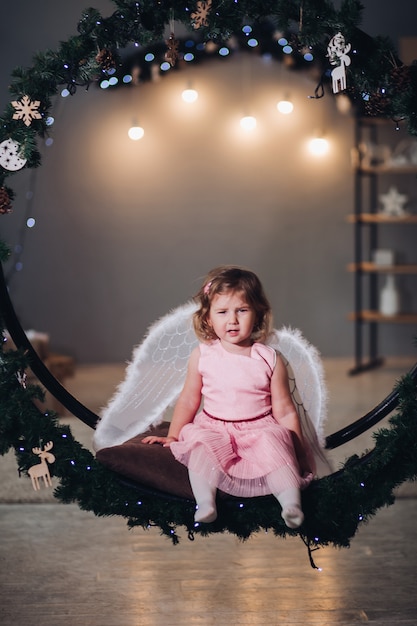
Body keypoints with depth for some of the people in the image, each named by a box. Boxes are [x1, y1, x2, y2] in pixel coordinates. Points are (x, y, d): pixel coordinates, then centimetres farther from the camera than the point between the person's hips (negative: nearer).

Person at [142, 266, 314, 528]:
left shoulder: (270, 359, -1)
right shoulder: (202, 355, 1)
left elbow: (284, 411, 2)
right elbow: (188, 400, 11)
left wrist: (298, 451, 0)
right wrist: (172, 436, 10)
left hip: (259, 431, -1)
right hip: (213, 429, 1)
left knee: (276, 444, -29)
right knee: (201, 444, -29)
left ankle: (292, 504, -33)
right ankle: (205, 503, -35)